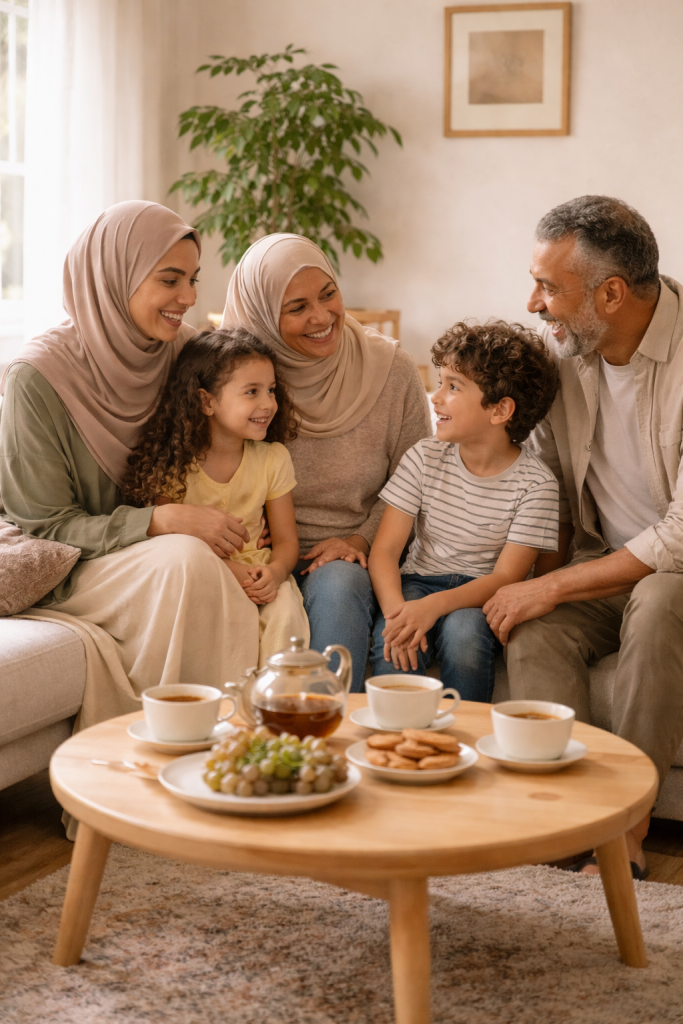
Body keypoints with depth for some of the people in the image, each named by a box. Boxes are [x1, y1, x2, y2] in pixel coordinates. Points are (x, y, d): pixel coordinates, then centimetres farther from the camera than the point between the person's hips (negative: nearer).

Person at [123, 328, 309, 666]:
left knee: (285, 610, -28)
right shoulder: (174, 463, -7)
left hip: (256, 577, 2)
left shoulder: (274, 459, 2)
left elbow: (286, 539, 5)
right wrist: (224, 569, -21)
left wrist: (274, 571, -19)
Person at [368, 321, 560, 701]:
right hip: (419, 581, 2)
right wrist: (396, 610, -26)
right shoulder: (425, 458, -2)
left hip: (483, 597, -2)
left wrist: (434, 605, -30)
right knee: (393, 647, -29)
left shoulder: (536, 482, -10)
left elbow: (506, 577, -13)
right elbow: (385, 549, -5)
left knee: (463, 631, -34)